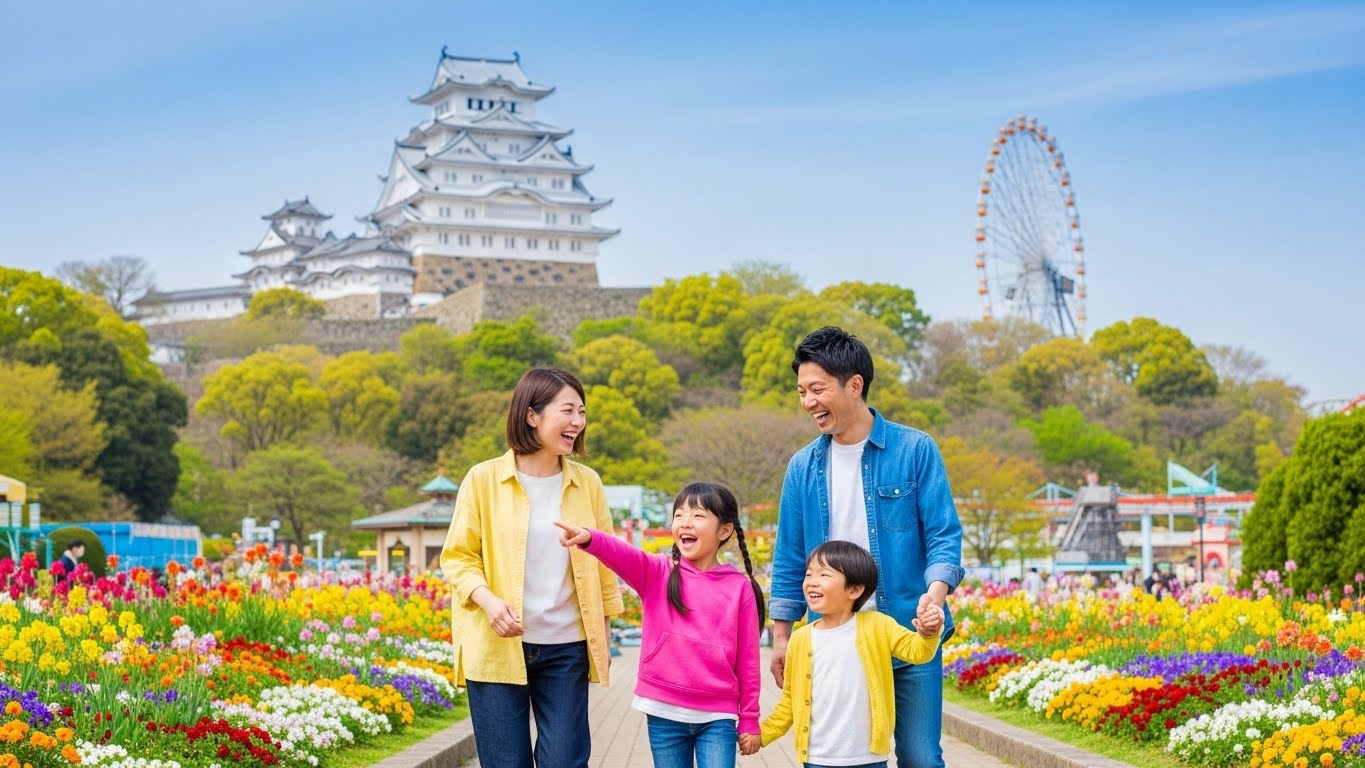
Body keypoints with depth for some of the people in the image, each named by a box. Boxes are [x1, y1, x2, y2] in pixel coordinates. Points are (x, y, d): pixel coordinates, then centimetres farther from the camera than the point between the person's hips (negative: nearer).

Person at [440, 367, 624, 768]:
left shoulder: (587, 483, 5)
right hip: (497, 648, -2)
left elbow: (603, 563, 12)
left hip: (565, 649, 2)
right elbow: (458, 556, 0)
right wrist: (489, 600, -19)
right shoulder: (484, 480, -3)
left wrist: (604, 638, 11)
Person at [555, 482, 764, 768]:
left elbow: (748, 658, 3)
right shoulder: (657, 573, 3)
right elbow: (622, 555, -19)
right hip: (664, 713, 1)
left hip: (717, 716, -1)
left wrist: (749, 720, 4)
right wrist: (588, 538, -40)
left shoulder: (739, 587, 1)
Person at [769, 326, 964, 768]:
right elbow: (790, 559, 12)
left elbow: (943, 533, -4)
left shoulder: (915, 450, -2)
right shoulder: (804, 467, 7)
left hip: (909, 637, -3)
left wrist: (937, 591, -23)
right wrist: (781, 637, 8)